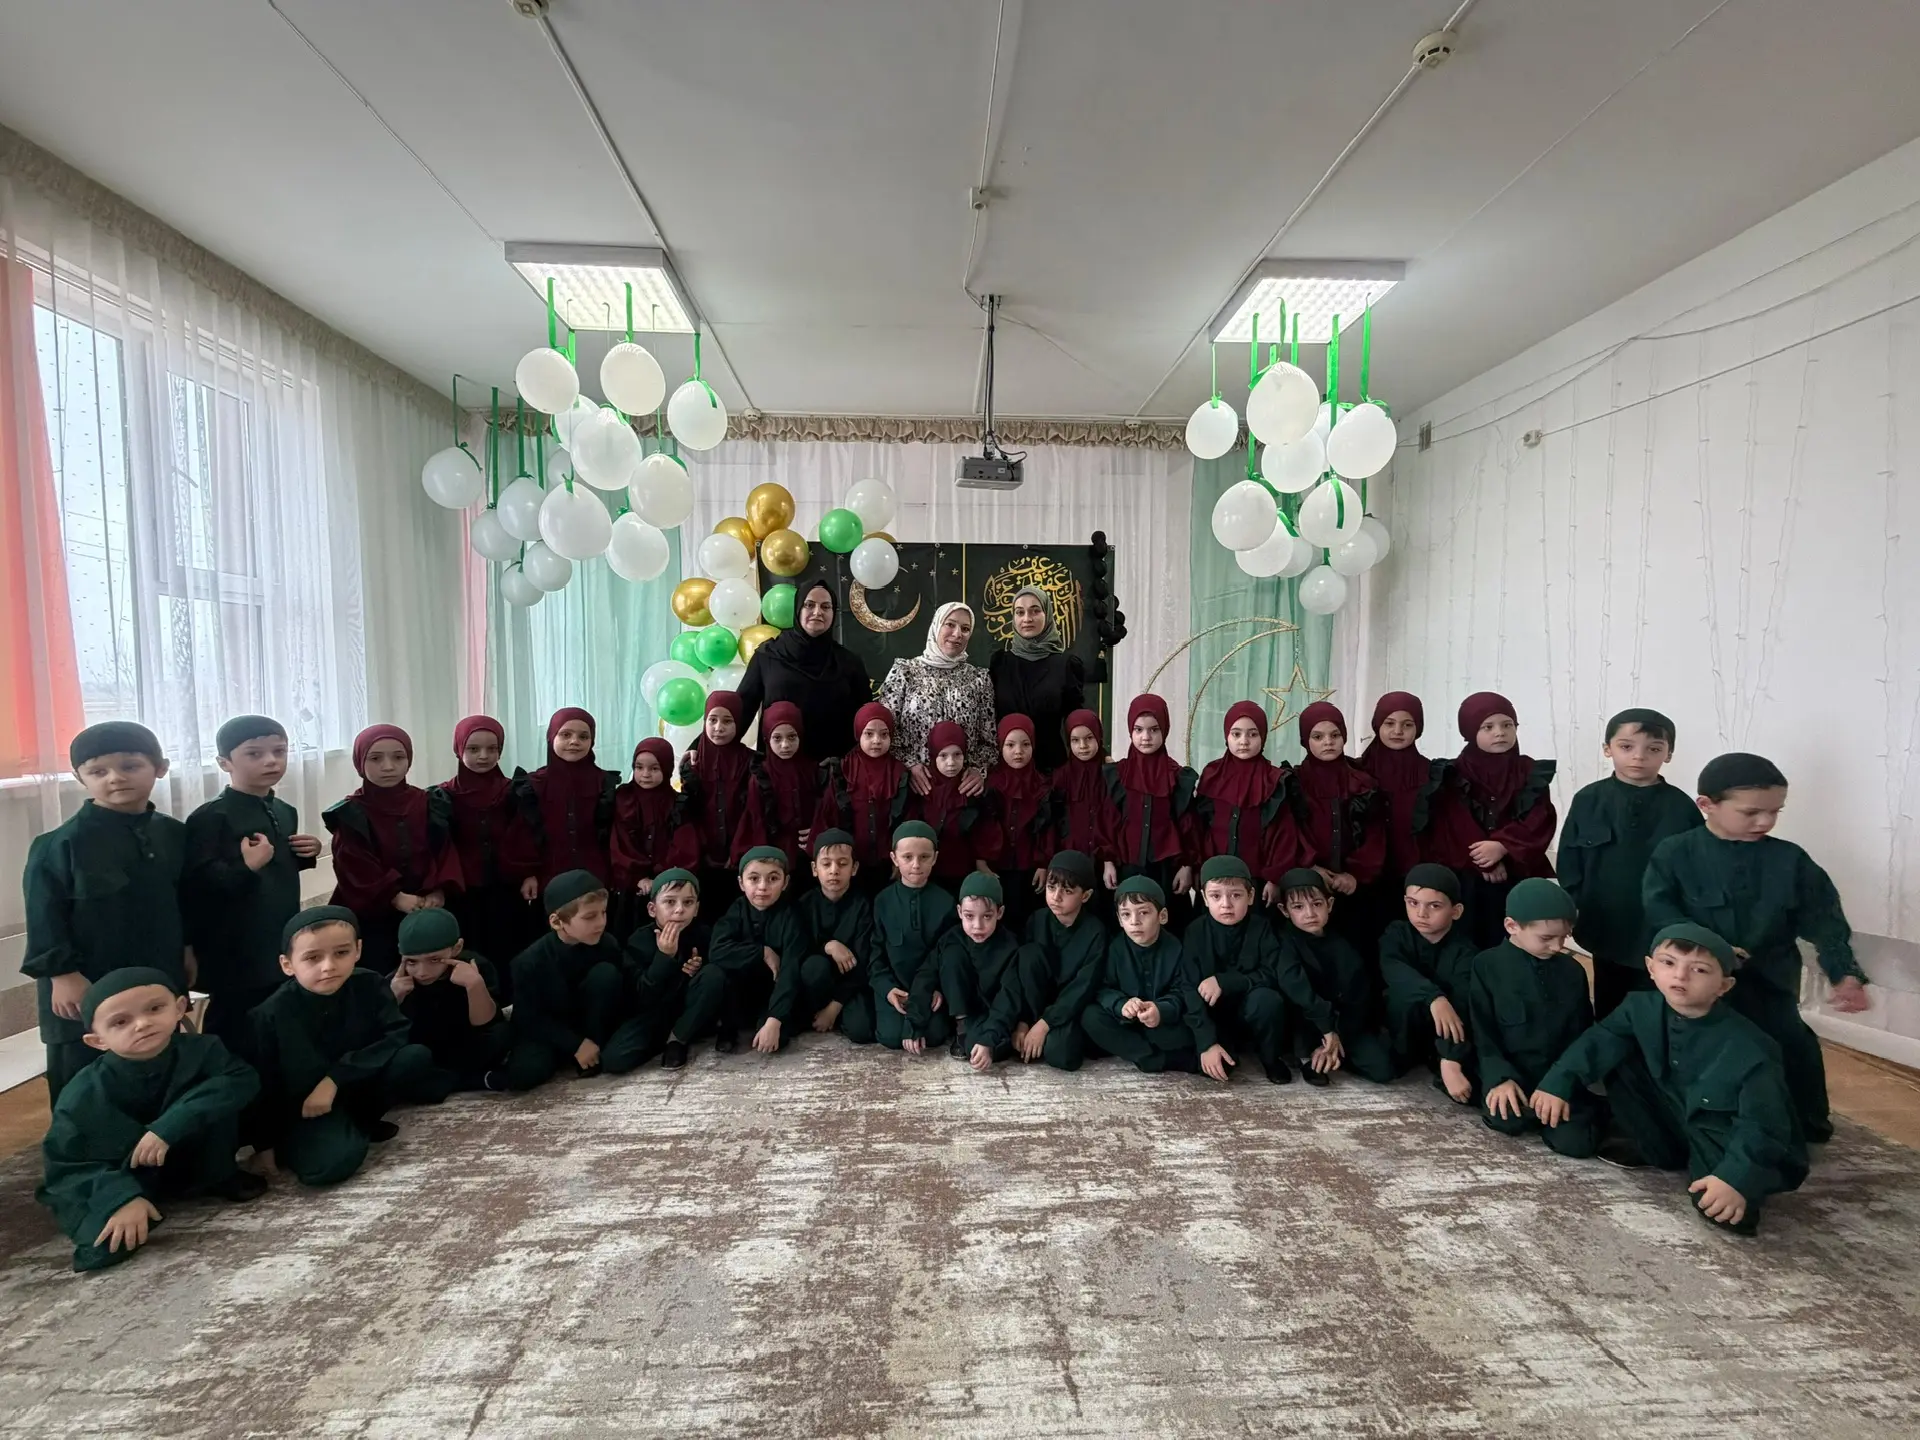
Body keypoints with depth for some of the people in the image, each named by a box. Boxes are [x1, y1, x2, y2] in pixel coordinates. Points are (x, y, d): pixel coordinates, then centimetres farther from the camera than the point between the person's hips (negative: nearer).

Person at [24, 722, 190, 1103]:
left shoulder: (173, 833, 1)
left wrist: (187, 948, 11)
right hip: (88, 985, -4)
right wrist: (62, 972, -14)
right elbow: (45, 913, -12)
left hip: (160, 977, 5)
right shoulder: (63, 842, -14)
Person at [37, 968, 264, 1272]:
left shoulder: (200, 1049, -21)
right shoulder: (84, 1094, -23)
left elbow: (242, 1080, -34)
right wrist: (119, 1198, -35)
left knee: (215, 1102, -25)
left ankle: (219, 1179, -2)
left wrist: (170, 1126, -42)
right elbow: (62, 1165, -20)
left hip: (194, 1163, 1)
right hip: (123, 1175, -1)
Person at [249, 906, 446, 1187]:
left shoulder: (370, 985, -13)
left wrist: (334, 1080, -22)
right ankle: (359, 1131, 4)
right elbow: (262, 1084, -9)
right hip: (302, 1107, -3)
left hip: (356, 1085, 3)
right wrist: (265, 1143, -4)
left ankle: (360, 1121, -2)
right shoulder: (270, 1015, -19)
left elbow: (396, 1037, -16)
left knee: (416, 1057, -22)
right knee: (328, 1164, -31)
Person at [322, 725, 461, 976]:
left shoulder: (428, 805, 4)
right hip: (372, 917, -3)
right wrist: (394, 896, -23)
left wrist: (439, 890, -16)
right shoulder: (350, 815, -5)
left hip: (424, 913, 3)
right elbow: (354, 868, -12)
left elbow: (445, 851, 0)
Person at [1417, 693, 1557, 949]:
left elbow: (1540, 823, -4)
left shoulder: (1531, 774, 6)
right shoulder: (1451, 776, 1)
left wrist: (1502, 847, -18)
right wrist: (1480, 859, -15)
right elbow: (1442, 829, -6)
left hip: (1517, 881, 1)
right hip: (1464, 881, -1)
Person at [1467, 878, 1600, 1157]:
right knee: (1507, 1120, -31)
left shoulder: (1573, 972, 6)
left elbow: (1579, 1036, 8)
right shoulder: (1487, 965, -5)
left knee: (1576, 1142, -19)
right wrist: (1501, 1078, -16)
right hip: (1510, 1072, -3)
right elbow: (1482, 1032, -4)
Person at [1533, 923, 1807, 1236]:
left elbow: (1762, 1126, -28)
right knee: (1619, 1067, -9)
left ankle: (1746, 1193, 10)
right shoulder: (1642, 1006, -16)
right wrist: (1558, 1083, -18)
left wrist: (1737, 1178, -40)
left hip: (1729, 1146, -5)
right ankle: (1661, 1151, 10)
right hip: (1681, 1120, 5)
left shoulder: (1748, 1050, -31)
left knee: (1718, 1209, -28)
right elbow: (1600, 1042, -7)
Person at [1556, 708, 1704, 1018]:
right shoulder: (1587, 801, -4)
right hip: (1607, 931, 1)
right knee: (1608, 1013, 18)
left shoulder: (1682, 807, -6)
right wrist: (1577, 914, -4)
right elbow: (1568, 865, -1)